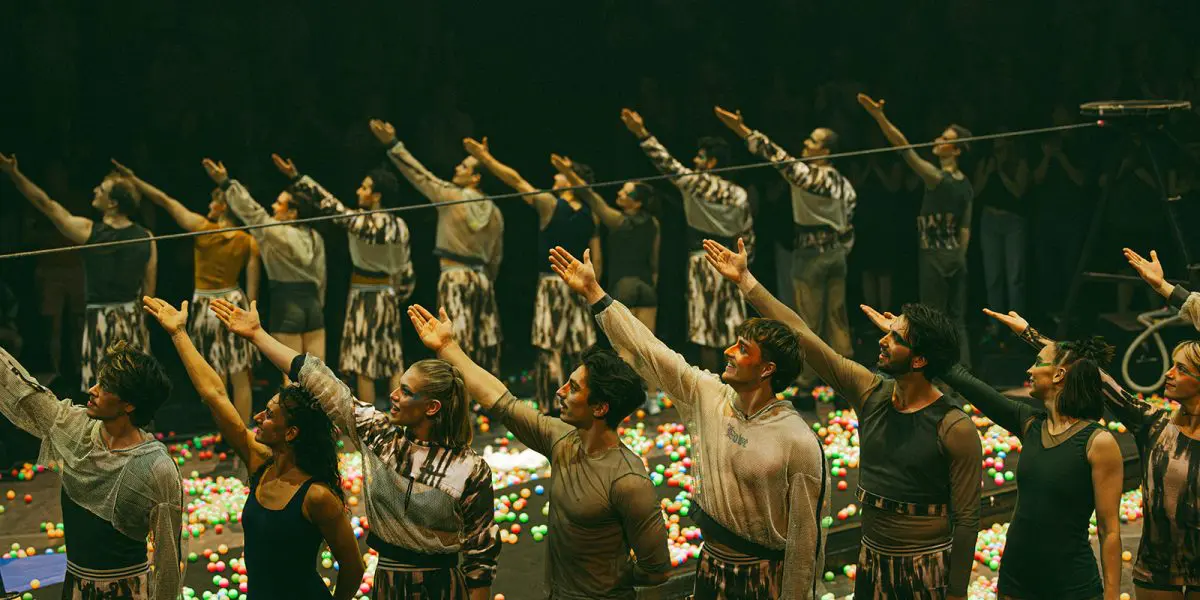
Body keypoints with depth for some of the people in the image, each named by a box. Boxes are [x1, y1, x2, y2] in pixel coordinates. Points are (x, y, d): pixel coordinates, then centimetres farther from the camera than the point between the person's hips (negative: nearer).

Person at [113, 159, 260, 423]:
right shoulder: (249, 242, -6)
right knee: (240, 378, 3)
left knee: (217, 378, 8)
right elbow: (252, 288, -4)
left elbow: (166, 201, -5)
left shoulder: (203, 229, -11)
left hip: (205, 307, -1)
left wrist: (133, 179, 1)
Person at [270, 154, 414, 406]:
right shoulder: (399, 226, 3)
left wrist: (296, 177, -15)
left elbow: (331, 207, -17)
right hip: (389, 297, 7)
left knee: (364, 366, -1)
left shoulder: (366, 224, -18)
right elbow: (406, 270, 10)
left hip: (365, 298, -7)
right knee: (394, 363, 10)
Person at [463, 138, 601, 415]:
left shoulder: (549, 204, -9)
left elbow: (516, 180, -11)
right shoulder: (590, 215, 6)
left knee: (550, 349, -4)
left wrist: (486, 158, -6)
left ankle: (551, 409, -6)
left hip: (552, 284, -5)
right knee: (580, 349, 9)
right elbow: (596, 258, 8)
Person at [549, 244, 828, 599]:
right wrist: (592, 292, -4)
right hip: (711, 566, 6)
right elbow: (647, 350, -2)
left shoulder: (799, 443, -20)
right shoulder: (706, 396, -4)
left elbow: (805, 535, -16)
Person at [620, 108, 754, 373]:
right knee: (734, 331, 6)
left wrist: (642, 134, -13)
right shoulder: (739, 194, 8)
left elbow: (668, 165, -12)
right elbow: (748, 238, 11)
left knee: (707, 333, -3)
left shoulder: (698, 183, -7)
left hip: (703, 262, -5)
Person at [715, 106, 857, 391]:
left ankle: (807, 380, 4)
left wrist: (743, 130, -28)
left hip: (812, 252, -8)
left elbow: (779, 157, -25)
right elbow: (848, 222, 13)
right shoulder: (842, 182, 8)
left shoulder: (808, 174, -17)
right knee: (837, 317, 11)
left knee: (809, 320, -1)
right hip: (837, 251, 8)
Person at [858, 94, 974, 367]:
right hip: (956, 257, 8)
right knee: (957, 321, 9)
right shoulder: (965, 185, 8)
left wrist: (879, 116, -28)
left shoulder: (938, 178, -15)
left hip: (935, 256, -7)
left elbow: (905, 147, -23)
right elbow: (966, 228, 12)